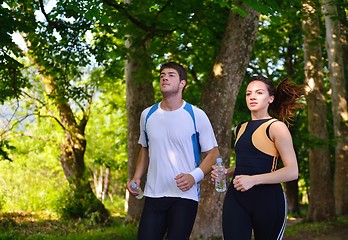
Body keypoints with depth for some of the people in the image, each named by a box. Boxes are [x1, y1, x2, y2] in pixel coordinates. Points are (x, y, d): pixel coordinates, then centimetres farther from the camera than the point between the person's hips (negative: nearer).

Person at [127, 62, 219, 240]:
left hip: (185, 196, -3)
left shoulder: (196, 116, -5)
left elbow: (213, 153, -2)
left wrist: (194, 176, -18)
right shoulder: (147, 115, 8)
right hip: (153, 195, 3)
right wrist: (136, 177, 6)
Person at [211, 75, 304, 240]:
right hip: (236, 198, 5)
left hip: (267, 200, -5)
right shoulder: (240, 129, 15)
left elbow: (292, 171, -12)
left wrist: (253, 180, -19)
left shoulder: (276, 127, -4)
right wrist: (226, 173, 8)